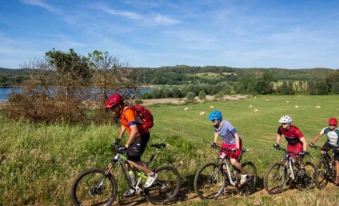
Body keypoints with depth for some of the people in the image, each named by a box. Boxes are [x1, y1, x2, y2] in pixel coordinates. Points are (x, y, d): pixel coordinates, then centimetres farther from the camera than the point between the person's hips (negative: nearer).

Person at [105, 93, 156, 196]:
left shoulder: (128, 112, -26)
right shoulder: (121, 113, 4)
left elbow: (134, 130, -35)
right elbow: (123, 125, 21)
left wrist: (126, 145, -36)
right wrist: (118, 139, 14)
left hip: (141, 136, -9)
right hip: (135, 136, 9)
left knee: (132, 159, -16)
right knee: (129, 160, 9)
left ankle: (151, 174, 2)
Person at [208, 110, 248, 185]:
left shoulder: (227, 125, -31)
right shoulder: (215, 126, -11)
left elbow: (236, 135, -27)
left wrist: (237, 147, -35)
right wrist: (214, 142, 2)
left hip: (234, 143, -7)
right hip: (225, 143, 7)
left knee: (233, 161, -17)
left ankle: (244, 174, 10)